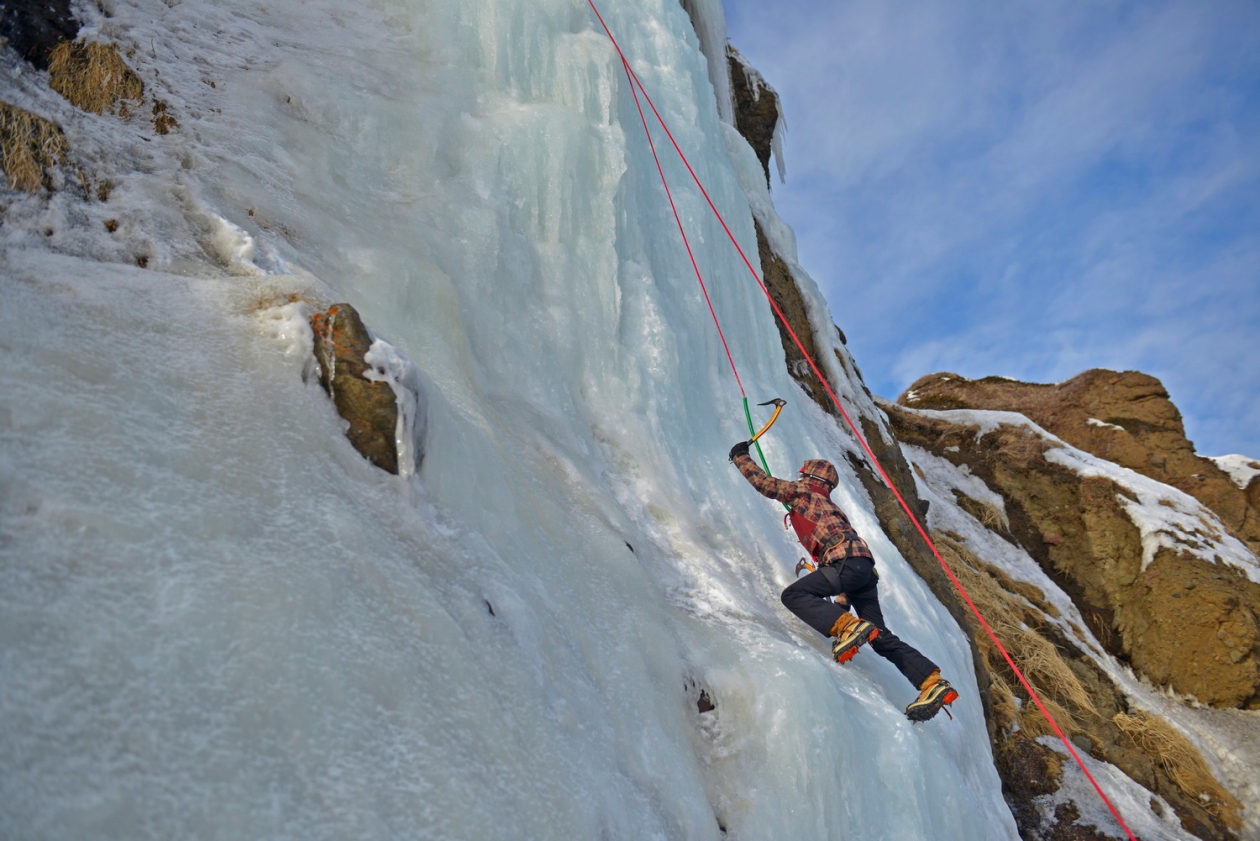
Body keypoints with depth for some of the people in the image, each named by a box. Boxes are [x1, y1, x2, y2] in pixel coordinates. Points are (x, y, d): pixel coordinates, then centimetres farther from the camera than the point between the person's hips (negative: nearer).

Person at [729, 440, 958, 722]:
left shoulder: (802, 491, 15)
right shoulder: (829, 505, 36)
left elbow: (764, 482, 12)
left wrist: (740, 456, 29)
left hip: (847, 562, -8)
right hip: (865, 568, 8)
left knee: (793, 595, -13)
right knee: (881, 637, 7)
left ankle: (849, 627, -31)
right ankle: (933, 683, -4)